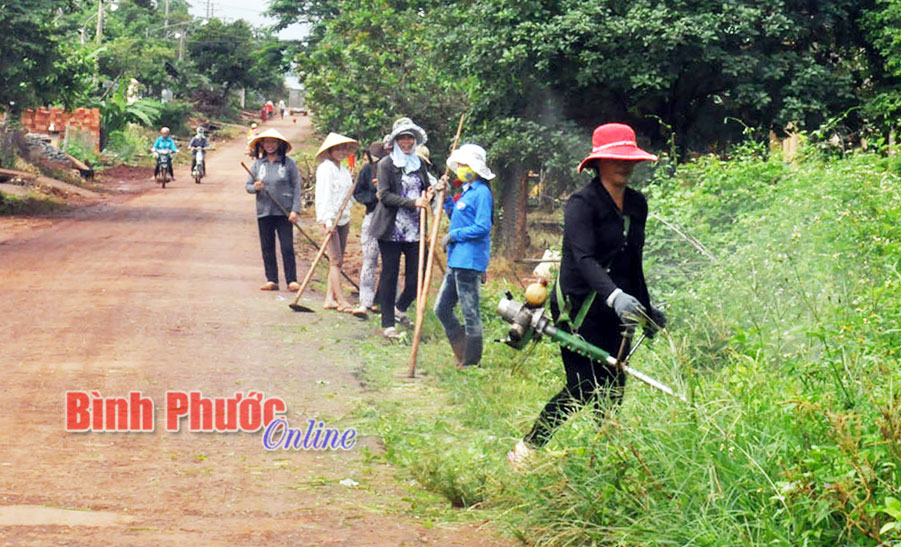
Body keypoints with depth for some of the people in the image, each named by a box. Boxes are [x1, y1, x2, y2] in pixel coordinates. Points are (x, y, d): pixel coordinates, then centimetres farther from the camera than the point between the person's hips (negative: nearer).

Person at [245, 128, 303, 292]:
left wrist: (296, 210, -8)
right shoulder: (257, 164, 8)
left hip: (284, 212, -3)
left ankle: (292, 280, 0)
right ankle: (271, 280, 11)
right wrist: (255, 187, -12)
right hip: (264, 212, 3)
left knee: (287, 247, -5)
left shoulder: (288, 163, -1)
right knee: (267, 248, 5)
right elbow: (248, 186, 13)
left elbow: (296, 187, -1)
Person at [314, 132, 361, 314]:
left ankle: (330, 299, 9)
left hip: (343, 218, 8)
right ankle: (341, 301, -11)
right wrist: (328, 220, -23)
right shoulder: (326, 168, -8)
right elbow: (323, 195, -16)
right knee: (335, 260, -9)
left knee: (338, 260, 6)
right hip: (330, 219, -8)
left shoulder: (344, 170, 16)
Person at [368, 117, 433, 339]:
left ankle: (400, 308, 30)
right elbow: (385, 195, -11)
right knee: (389, 275, 0)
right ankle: (388, 323, 7)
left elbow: (426, 190, 22)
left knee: (416, 276, 2)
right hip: (391, 229, -5)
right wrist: (412, 202, -19)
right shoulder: (386, 164, -2)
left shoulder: (419, 164, 14)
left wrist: (428, 197, -3)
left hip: (414, 230, 5)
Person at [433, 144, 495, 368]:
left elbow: (482, 227, -20)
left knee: (470, 312, -2)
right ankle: (463, 353, 19)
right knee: (442, 308, 13)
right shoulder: (467, 192, 17)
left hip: (470, 261, -11)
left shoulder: (481, 192, -13)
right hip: (457, 260, 11)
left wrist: (453, 235, -13)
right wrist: (446, 197, 14)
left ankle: (471, 361, 6)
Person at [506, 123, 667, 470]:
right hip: (579, 308, -7)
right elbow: (584, 259, -27)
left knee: (612, 389, 1)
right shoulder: (582, 204, -13)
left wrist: (646, 309, 22)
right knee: (583, 389, -9)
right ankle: (525, 449, 7)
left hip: (615, 312, 7)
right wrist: (615, 296, -43)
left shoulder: (637, 204, 10)